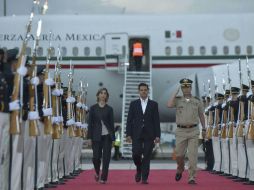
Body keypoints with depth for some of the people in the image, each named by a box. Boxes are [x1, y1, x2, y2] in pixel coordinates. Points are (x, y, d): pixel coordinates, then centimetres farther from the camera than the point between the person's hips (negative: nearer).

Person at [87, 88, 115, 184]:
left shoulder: (109, 109, 5)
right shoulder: (93, 108, 4)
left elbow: (111, 123, 6)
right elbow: (90, 123, 3)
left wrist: (112, 137, 2)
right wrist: (89, 137, -2)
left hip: (107, 136, 0)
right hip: (96, 135, 0)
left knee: (106, 157, -3)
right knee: (96, 157, -2)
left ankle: (103, 178, 3)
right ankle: (97, 172, 28)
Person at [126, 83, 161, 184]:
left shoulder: (153, 104, 7)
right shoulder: (133, 104, 8)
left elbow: (156, 121, 4)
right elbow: (129, 120, 5)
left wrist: (157, 135, -3)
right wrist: (128, 134, -4)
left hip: (149, 134, 0)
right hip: (137, 134, 0)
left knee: (147, 157, -2)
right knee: (136, 154, -9)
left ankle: (144, 178, 2)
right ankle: (139, 170, 20)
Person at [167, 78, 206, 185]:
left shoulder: (197, 101, 7)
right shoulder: (178, 100, 4)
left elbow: (201, 115, 14)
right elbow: (169, 105, -17)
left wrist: (204, 129, 14)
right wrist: (175, 93, -8)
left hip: (194, 131, 0)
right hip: (181, 131, 0)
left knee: (193, 155, -6)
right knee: (179, 154, 4)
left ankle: (192, 178, -3)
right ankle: (180, 169, 34)